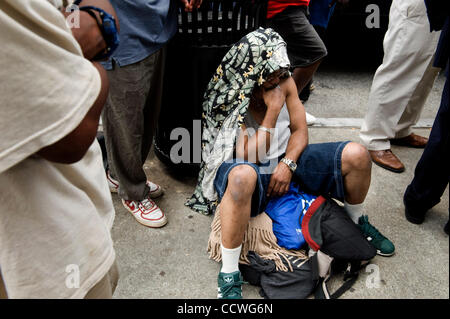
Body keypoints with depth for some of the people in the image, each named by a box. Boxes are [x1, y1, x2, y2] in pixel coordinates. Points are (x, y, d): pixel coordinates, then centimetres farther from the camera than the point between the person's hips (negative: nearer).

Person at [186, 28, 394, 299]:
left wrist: (288, 164, -16)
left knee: (357, 155, -11)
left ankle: (357, 222, 19)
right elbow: (251, 156, -22)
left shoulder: (286, 83, -1)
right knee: (243, 175, -45)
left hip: (287, 158, 6)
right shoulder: (230, 99, -17)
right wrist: (273, 109, -26)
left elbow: (300, 131, 2)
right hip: (251, 169, -5)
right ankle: (229, 274, -31)